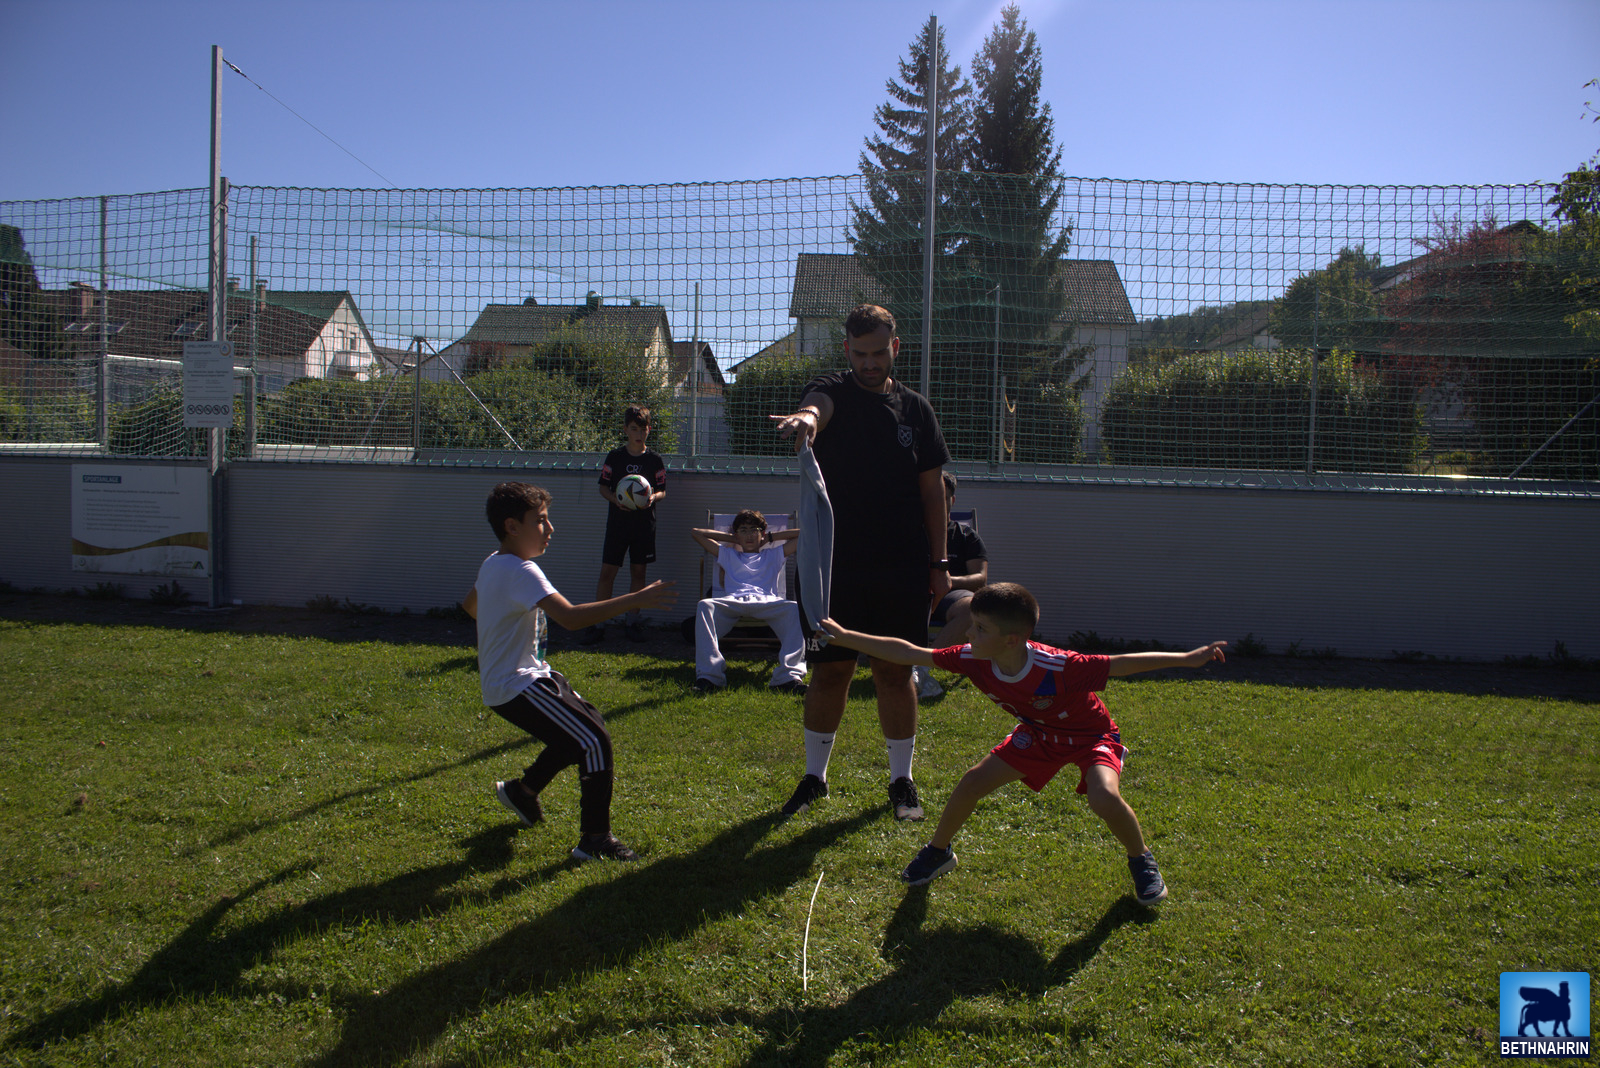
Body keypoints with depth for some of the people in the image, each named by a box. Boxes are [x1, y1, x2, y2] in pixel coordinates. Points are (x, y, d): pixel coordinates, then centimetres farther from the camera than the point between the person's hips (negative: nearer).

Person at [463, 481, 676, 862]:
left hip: (518, 676, 11)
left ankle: (522, 789, 36)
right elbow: (571, 617, -37)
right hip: (517, 687, -11)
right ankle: (595, 841, -6)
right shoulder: (521, 572, -24)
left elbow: (470, 605, 28)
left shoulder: (493, 563, 8)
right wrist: (635, 600, -38)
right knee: (595, 742, -14)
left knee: (585, 728, 20)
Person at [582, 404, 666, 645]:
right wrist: (615, 499, -15)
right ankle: (598, 625, 1)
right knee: (607, 572, -4)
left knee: (638, 572, 6)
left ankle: (633, 621, 18)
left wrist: (653, 497, -17)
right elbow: (603, 487, 5)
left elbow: (662, 491, 5)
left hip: (644, 524, 1)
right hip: (617, 522, -1)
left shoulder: (655, 460, 3)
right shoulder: (614, 456, 2)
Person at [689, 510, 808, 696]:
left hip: (767, 602, 0)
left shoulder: (773, 555, 35)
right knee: (705, 605, -36)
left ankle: (788, 676, -47)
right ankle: (709, 676, -46)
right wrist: (731, 538, 39)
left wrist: (770, 538, 33)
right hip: (733, 601, 1)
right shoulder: (727, 555, 38)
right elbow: (696, 532, 39)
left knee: (795, 610, -36)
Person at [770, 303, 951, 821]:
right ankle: (814, 776, 21)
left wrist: (938, 563, 6)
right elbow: (816, 406, -28)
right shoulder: (834, 392, -1)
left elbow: (932, 489, 11)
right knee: (830, 671, 5)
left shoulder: (915, 407, 8)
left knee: (895, 672, 6)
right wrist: (806, 417, -53)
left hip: (902, 567, 2)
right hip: (837, 561, -1)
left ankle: (902, 780, 20)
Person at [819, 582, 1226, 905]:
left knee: (1104, 798, -30)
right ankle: (938, 852, 20)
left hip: (1092, 735, -5)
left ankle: (1141, 861, 2)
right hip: (1039, 734, 5)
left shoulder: (1058, 668, -40)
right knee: (974, 781, -6)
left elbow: (1125, 663, -39)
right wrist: (844, 637, -16)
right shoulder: (975, 660, -24)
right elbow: (907, 653, -17)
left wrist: (1188, 658, -48)